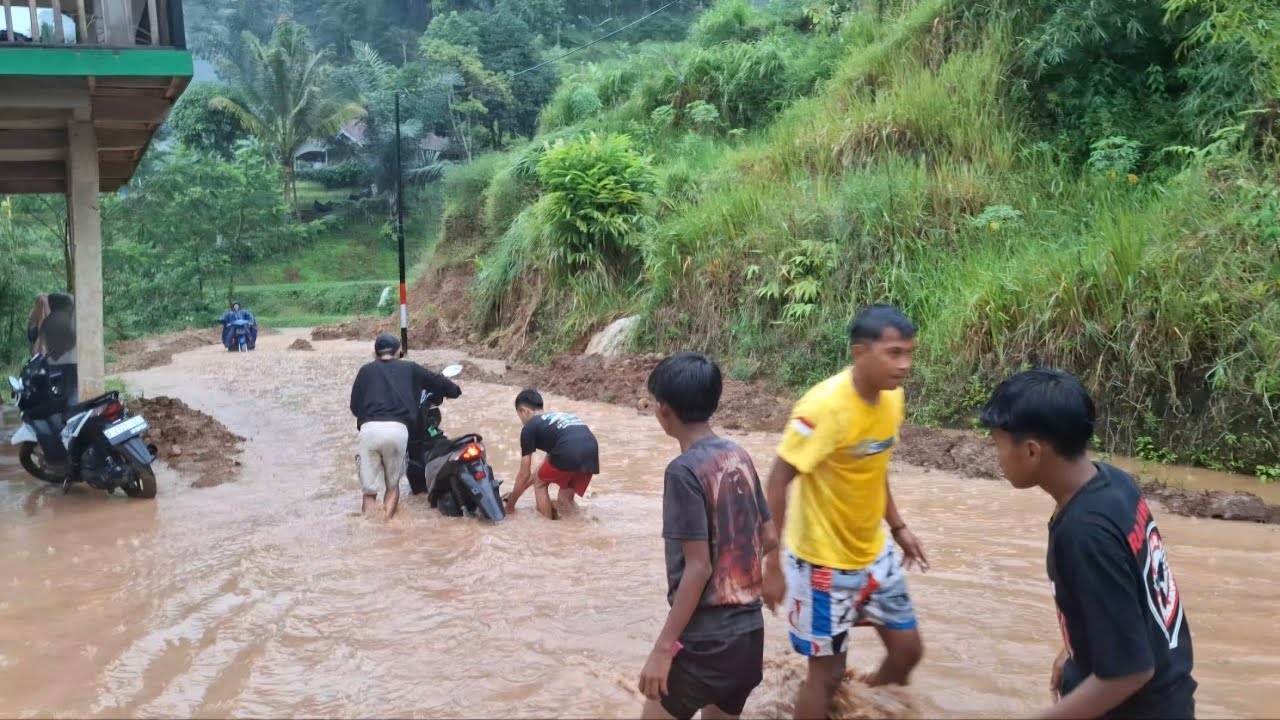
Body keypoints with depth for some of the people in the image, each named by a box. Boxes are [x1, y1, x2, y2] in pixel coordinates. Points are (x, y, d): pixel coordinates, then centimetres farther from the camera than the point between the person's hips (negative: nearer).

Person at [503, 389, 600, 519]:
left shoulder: (530, 427, 17)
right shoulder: (558, 417, 38)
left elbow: (524, 474, 19)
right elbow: (548, 464, 46)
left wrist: (510, 504, 33)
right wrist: (516, 492, 54)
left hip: (569, 455, -6)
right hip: (592, 455, 6)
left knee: (540, 485, 22)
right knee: (565, 499, 27)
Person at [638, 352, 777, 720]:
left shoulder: (684, 471, -18)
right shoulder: (739, 456, 4)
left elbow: (698, 568, -20)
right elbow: (768, 539, 10)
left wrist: (663, 648, -17)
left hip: (705, 637, -7)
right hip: (748, 630, 7)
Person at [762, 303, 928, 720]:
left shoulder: (892, 397, -3)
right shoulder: (825, 406, -27)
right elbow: (777, 483, -23)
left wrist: (897, 527, 14)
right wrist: (772, 564, -23)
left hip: (873, 553, 7)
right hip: (822, 560, -7)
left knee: (908, 649, 15)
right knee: (828, 670, 5)